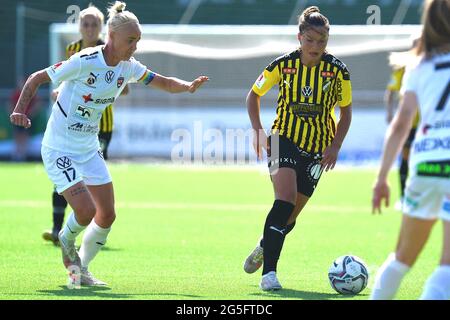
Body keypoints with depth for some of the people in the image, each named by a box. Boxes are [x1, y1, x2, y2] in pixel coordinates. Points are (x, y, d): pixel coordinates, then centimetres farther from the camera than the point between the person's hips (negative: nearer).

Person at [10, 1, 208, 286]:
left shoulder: (128, 67, -2)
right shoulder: (84, 62, -21)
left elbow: (165, 83, 7)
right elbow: (36, 79, -13)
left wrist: (188, 86, -14)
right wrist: (20, 110, -26)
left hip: (89, 149, 7)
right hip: (59, 150, -7)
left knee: (107, 215, 4)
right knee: (86, 211, -19)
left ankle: (81, 270, 23)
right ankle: (67, 240, 16)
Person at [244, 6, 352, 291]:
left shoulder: (338, 70, -8)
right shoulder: (283, 65, -8)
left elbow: (346, 110, 5)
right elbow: (254, 94, 7)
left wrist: (335, 146, -6)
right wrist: (258, 129, -5)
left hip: (317, 149, 2)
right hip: (284, 139, -2)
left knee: (291, 214, 6)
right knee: (286, 199, -23)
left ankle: (265, 247, 39)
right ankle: (269, 272, -21)